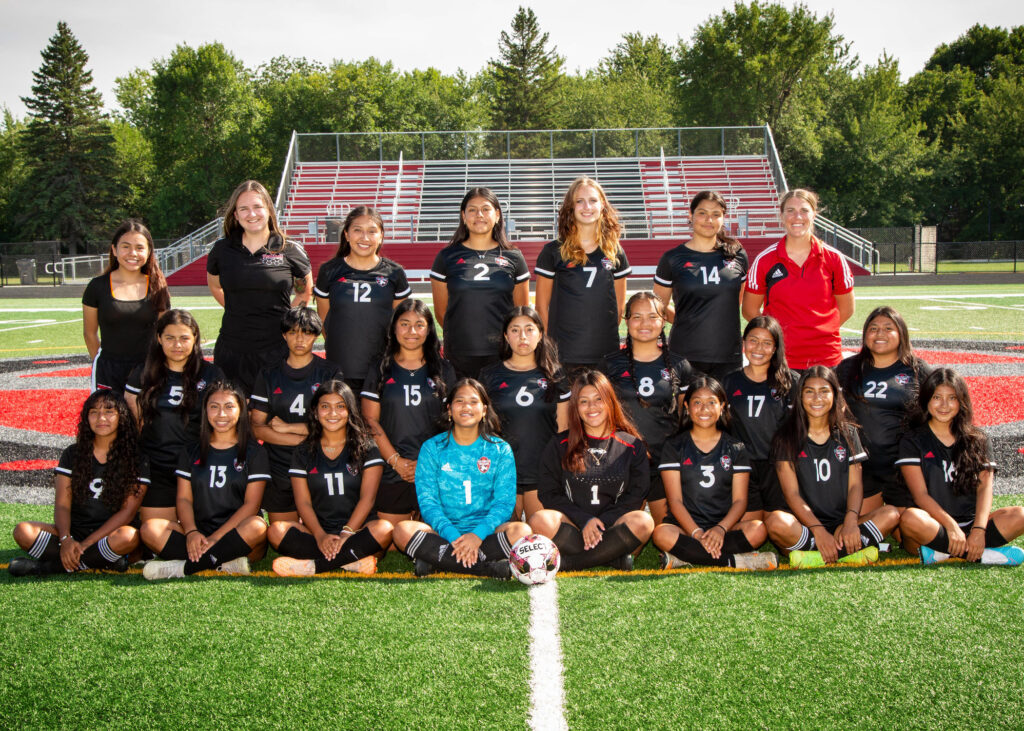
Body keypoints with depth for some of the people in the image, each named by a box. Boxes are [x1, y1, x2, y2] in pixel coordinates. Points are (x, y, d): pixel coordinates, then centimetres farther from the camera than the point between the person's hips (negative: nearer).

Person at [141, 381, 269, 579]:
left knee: (257, 526, -37)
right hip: (198, 533, 3)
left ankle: (185, 567, -29)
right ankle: (226, 563, -30)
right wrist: (191, 533, -14)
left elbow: (251, 503, -3)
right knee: (149, 529, -23)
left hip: (237, 536, -3)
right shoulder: (191, 452, 17)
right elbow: (184, 498, 9)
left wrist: (216, 537, -17)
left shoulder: (254, 452, 7)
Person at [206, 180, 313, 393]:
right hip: (231, 351, 2)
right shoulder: (222, 250, 5)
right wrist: (239, 312, 12)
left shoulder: (290, 251, 1)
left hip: (276, 350, -1)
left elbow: (306, 292, 15)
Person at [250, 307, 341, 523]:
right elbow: (257, 428, 1)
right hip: (279, 472, 2)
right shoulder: (269, 375, 9)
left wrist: (288, 427, -7)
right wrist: (303, 438, -10)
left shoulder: (330, 372, 3)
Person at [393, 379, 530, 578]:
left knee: (522, 531, -30)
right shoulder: (432, 448, 7)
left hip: (485, 530, 0)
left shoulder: (500, 449, 8)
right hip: (444, 530, 0)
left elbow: (504, 501, -1)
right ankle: (490, 568, -30)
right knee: (403, 530, -30)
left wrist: (478, 535, -19)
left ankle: (435, 560, -27)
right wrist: (453, 537, -19)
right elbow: (427, 500, -2)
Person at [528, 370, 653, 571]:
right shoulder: (559, 445, 12)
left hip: (612, 526, 0)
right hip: (572, 527, 0)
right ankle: (613, 558, -28)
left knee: (643, 522, -32)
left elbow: (636, 494, 3)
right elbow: (548, 492, 3)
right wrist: (584, 521, -13)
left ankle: (567, 563, -27)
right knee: (540, 520, -32)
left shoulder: (632, 446, 11)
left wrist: (602, 523, -13)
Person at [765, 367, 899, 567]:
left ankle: (817, 556, -28)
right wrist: (818, 531, -21)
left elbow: (855, 485, 5)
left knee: (891, 514, -22)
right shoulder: (787, 438, 3)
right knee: (775, 521, -35)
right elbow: (792, 494, -6)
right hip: (805, 524, -3)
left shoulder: (847, 433, 13)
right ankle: (847, 552, -26)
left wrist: (851, 521, -16)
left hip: (841, 524, 3)